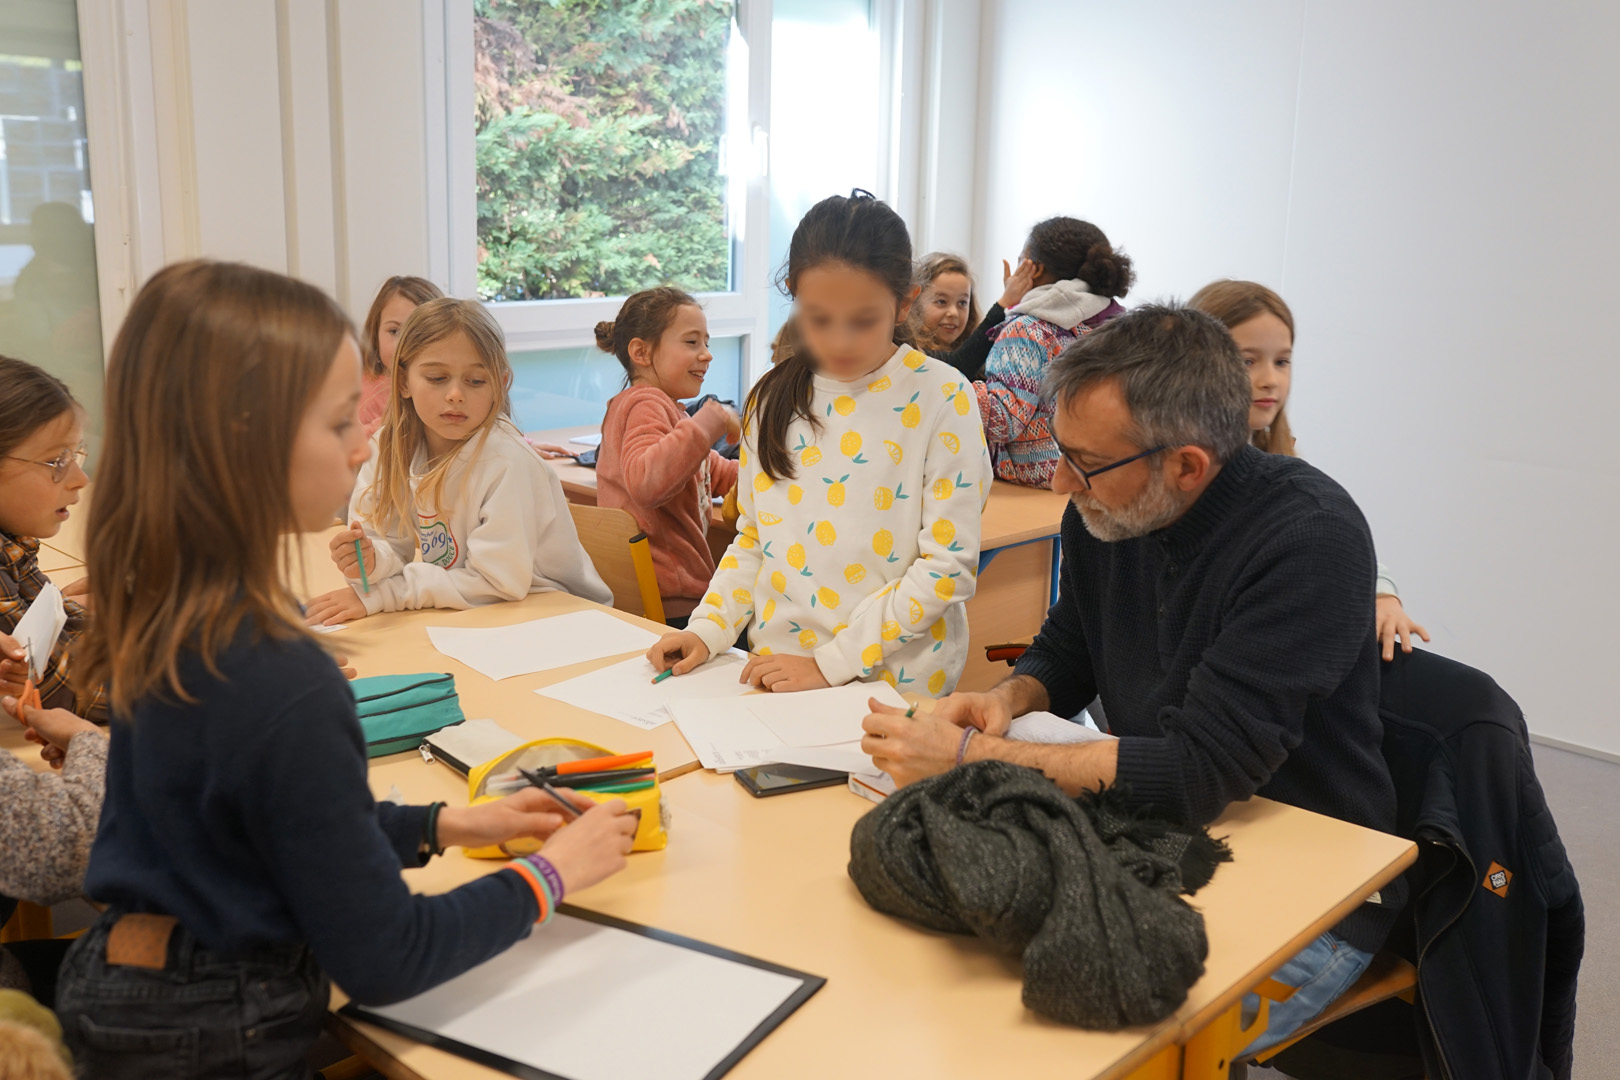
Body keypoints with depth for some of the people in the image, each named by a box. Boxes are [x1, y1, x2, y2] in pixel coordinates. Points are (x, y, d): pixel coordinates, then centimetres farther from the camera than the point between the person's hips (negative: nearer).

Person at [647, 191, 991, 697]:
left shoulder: (941, 397, -7)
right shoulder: (773, 398, 8)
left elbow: (948, 565, -10)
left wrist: (830, 663, -13)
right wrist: (708, 630, 0)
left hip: (893, 680, -2)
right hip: (776, 675, 2)